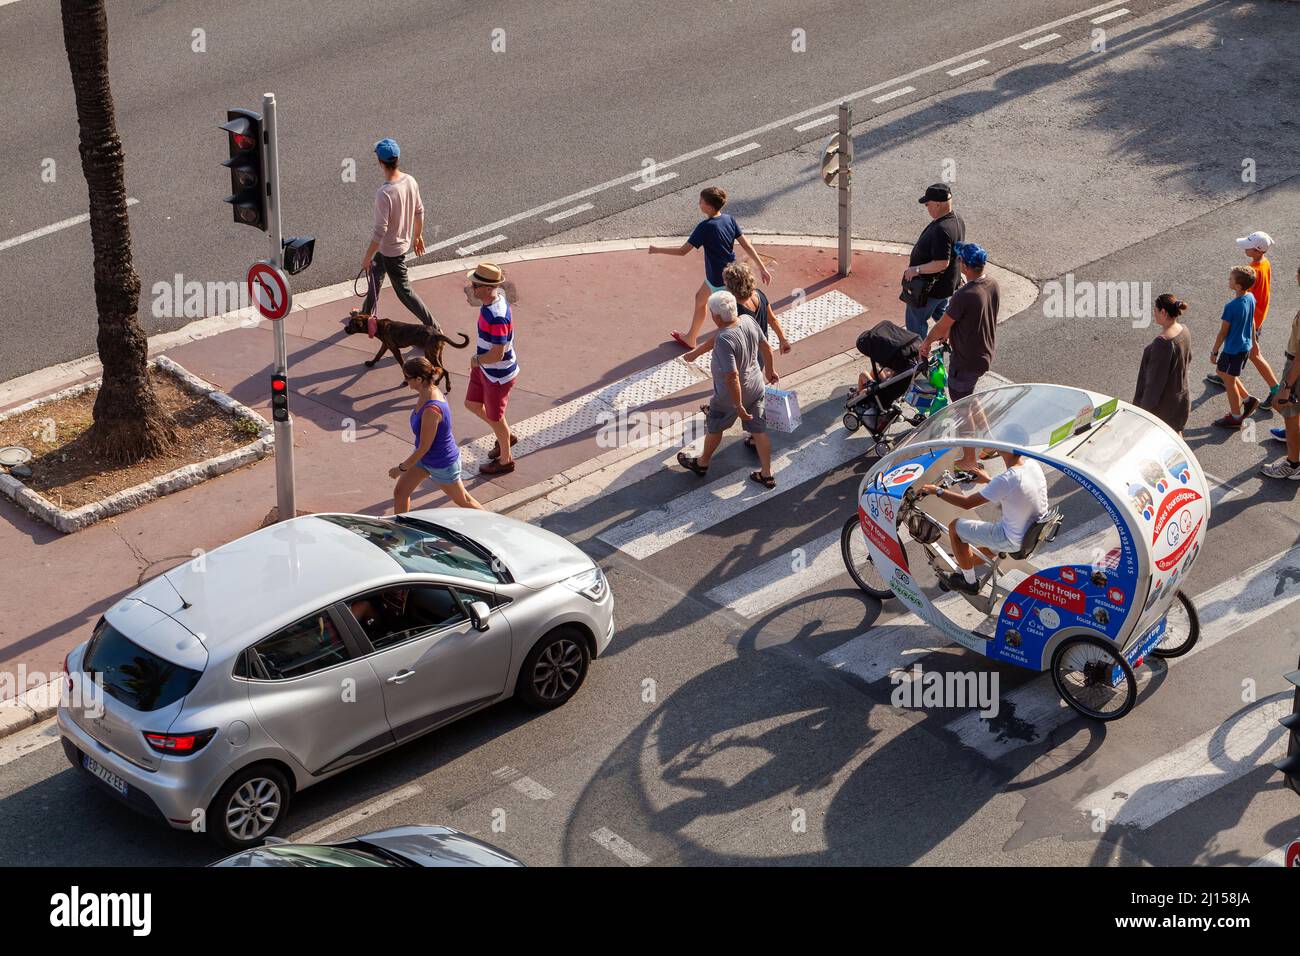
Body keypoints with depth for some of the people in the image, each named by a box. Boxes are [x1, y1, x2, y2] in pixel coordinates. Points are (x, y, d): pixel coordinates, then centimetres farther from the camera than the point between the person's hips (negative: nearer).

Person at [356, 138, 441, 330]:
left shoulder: (384, 193, -34)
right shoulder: (410, 181, -11)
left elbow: (380, 231, -28)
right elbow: (419, 212, 3)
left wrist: (367, 257, -16)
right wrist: (418, 236, 20)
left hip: (390, 250, -8)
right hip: (404, 241, 8)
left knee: (404, 291, 7)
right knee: (375, 274, 30)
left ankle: (433, 328, 13)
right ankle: (367, 313, 50)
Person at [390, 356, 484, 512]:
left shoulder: (431, 410, -38)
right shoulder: (431, 392, -11)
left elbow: (424, 447, -28)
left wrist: (401, 468, -16)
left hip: (442, 464, -8)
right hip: (426, 458, 8)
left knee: (462, 500, 16)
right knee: (400, 492, 11)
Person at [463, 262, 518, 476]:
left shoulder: (497, 317, -37)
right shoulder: (497, 295, -8)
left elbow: (497, 354, -32)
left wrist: (477, 360, -17)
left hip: (498, 375, -10)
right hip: (484, 369, 10)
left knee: (494, 417, 12)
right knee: (472, 404, 25)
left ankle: (505, 460, 37)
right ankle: (506, 436, 46)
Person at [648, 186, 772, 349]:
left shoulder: (705, 227, -25)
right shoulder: (729, 219, -5)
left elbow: (682, 251, -21)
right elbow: (747, 245, -3)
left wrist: (658, 250, -10)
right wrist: (762, 268, 3)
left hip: (720, 281, -8)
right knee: (700, 299, 28)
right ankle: (691, 339, 45)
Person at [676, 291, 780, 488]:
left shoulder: (724, 340, -36)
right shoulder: (748, 321, -13)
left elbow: (732, 377, -35)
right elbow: (766, 348, 3)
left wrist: (738, 405, -25)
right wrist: (770, 370, 21)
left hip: (730, 395, -6)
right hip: (755, 388, 6)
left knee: (714, 427, 20)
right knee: (759, 429, 18)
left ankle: (702, 464, 44)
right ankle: (766, 475, 29)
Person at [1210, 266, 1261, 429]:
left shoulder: (1231, 307, -29)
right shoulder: (1250, 298, -6)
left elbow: (1223, 332, -19)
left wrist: (1214, 352, -7)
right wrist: (1253, 343, 23)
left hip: (1232, 349, -8)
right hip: (1245, 346, 8)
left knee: (1229, 381, 11)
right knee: (1223, 372, 27)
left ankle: (1235, 417, 25)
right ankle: (1248, 399, 28)